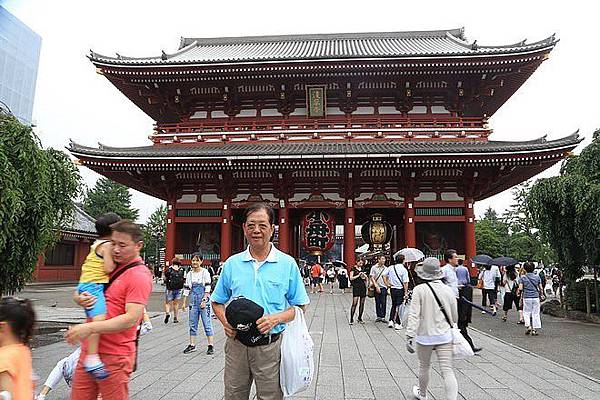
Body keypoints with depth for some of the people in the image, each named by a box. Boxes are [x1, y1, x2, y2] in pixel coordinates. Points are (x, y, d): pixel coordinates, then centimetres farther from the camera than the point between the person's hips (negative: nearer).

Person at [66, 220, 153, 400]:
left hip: (114, 358, -7)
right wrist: (80, 299, -4)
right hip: (89, 350, 7)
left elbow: (130, 319, -22)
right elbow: (83, 290, 18)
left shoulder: (139, 275, -15)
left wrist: (90, 328, -27)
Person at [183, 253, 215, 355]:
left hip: (204, 301, -5)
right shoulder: (190, 274, 9)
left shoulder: (205, 273, -5)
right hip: (193, 301, 5)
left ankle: (210, 346, 4)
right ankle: (192, 345, 21)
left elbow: (207, 288, -8)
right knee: (192, 324, 10)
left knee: (207, 323, -2)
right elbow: (187, 288, 11)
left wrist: (204, 301, -15)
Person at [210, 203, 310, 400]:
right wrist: (225, 321, -6)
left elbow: (301, 306, 1)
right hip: (236, 343, 2)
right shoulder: (231, 264, 4)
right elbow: (217, 302, 14)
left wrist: (276, 319, -16)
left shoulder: (287, 263, -3)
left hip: (270, 346, -2)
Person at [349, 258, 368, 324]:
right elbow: (351, 278, -7)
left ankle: (360, 318, 16)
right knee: (354, 303, -11)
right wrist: (358, 275, -13)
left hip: (363, 287, 6)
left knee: (362, 303, 6)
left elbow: (366, 278, 22)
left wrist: (364, 276, 1)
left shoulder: (363, 269, 16)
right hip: (356, 287, -6)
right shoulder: (353, 269, 0)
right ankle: (351, 319, -7)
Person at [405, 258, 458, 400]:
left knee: (424, 367, 19)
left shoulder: (419, 290, -14)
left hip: (425, 336, -1)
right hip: (444, 335, 2)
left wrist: (409, 336, -14)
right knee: (447, 370, 4)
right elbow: (455, 316, 7)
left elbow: (414, 315, -17)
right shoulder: (448, 290, -3)